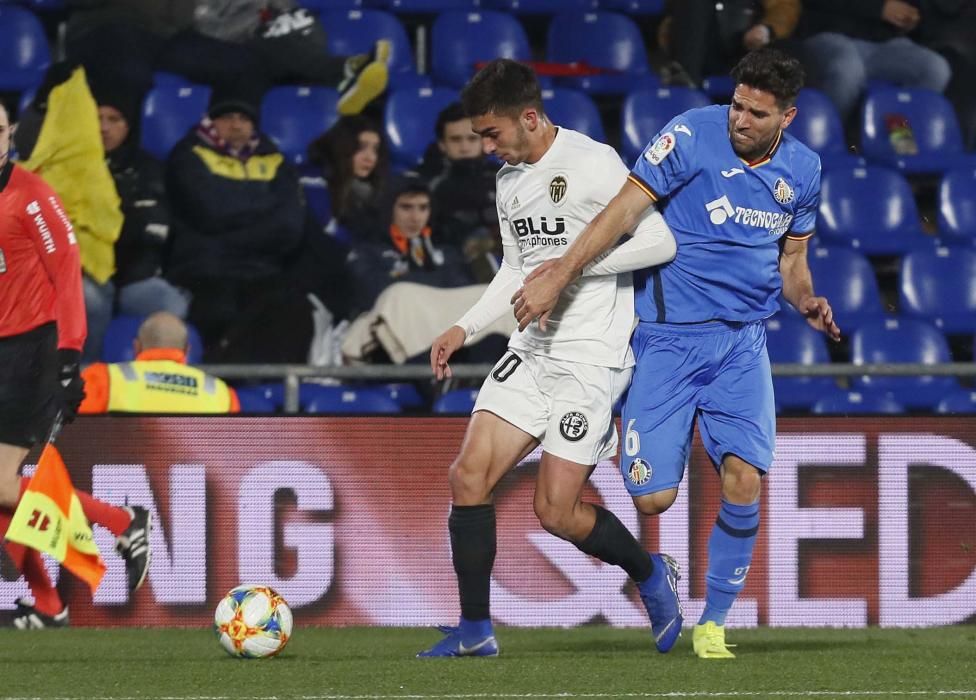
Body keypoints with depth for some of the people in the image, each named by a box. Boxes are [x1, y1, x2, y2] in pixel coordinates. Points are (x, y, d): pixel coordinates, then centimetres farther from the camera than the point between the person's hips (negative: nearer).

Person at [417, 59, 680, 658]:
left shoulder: (592, 163, -12)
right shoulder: (510, 181, 14)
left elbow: (660, 243, -15)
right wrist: (464, 329, 12)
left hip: (593, 356, -8)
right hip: (533, 350, 8)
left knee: (556, 511, -9)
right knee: (469, 475, -5)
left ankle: (652, 575, 18)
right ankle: (475, 629, 2)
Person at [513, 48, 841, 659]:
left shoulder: (803, 170, 5)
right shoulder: (693, 136, -11)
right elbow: (626, 208, -15)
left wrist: (807, 301, -3)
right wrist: (559, 276, -24)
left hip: (743, 339, 3)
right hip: (668, 335, -3)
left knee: (745, 477, -15)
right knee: (654, 499, -11)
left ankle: (713, 624, 3)